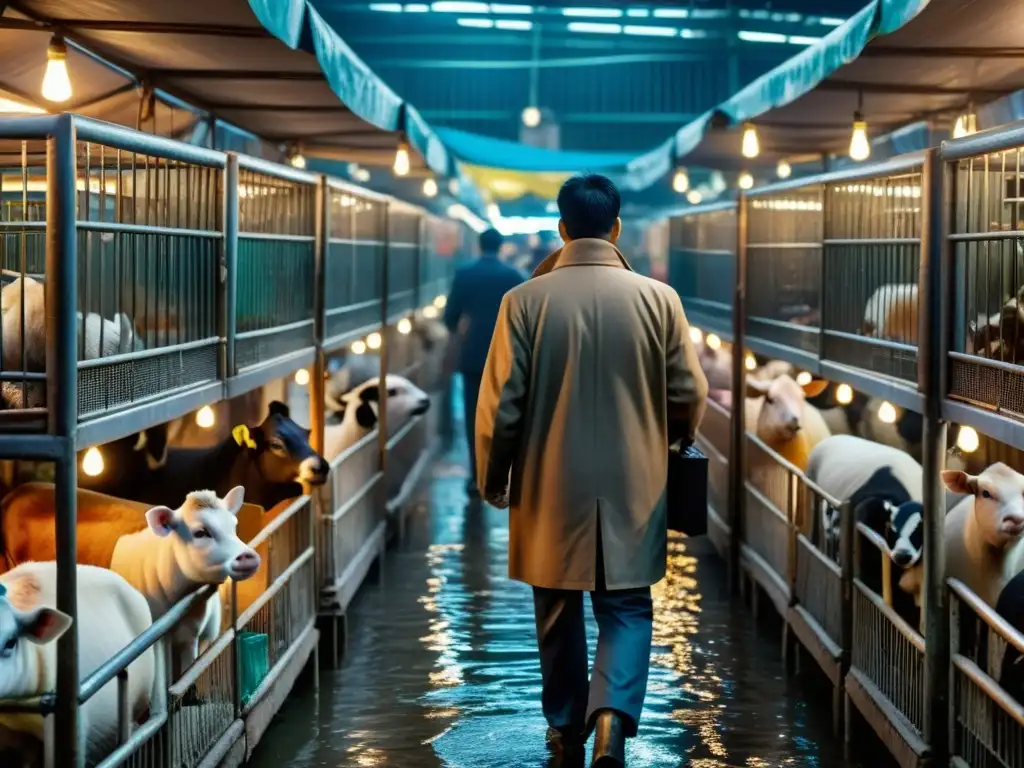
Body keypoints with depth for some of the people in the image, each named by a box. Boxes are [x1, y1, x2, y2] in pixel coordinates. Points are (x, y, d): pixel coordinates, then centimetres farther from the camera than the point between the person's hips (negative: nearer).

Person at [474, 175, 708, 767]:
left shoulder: (525, 301, -8)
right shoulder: (658, 298, -6)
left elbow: (500, 405, -7)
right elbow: (690, 396, 0)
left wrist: (493, 479, 9)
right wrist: (666, 443, 21)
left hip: (551, 487, 0)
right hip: (632, 487, 0)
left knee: (559, 609, 16)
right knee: (627, 607, 9)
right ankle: (612, 713, -13)